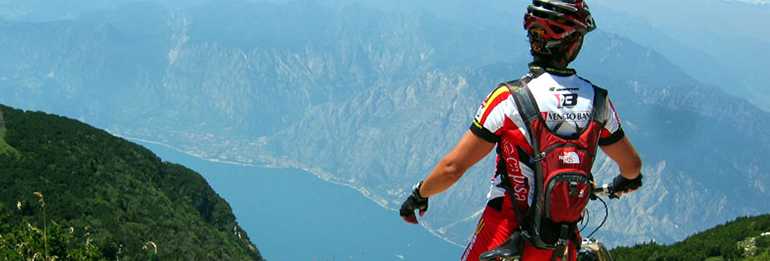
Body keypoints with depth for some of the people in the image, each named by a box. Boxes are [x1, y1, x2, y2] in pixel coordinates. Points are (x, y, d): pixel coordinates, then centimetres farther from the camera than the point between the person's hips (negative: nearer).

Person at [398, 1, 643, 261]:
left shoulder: (510, 98, -15)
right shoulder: (597, 100, -4)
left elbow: (453, 167, -16)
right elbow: (632, 163, 11)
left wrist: (419, 195, 3)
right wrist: (628, 179, 35)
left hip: (506, 225, -3)